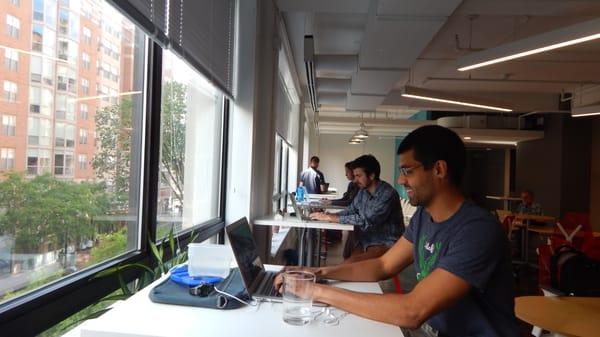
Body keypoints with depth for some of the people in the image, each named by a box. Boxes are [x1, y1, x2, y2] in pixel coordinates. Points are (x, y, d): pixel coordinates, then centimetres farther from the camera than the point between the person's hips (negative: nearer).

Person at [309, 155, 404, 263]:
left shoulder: (388, 194, -19)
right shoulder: (363, 191, 5)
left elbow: (366, 221, -24)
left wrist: (331, 218, -21)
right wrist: (330, 215, -7)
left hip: (386, 244, -7)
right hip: (365, 241, 7)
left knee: (348, 265, -26)